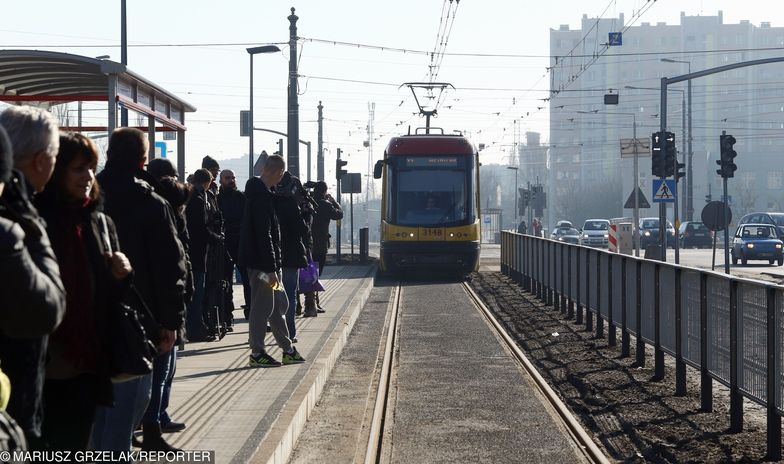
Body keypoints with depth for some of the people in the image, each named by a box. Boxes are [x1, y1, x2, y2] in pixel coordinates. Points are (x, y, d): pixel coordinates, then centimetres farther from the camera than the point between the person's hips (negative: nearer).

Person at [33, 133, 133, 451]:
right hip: (44, 364, -5)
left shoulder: (101, 223, 11)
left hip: (88, 361, 5)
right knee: (42, 448, -2)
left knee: (75, 446, 12)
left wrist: (120, 276, -5)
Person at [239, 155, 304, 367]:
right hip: (261, 262, -10)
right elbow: (264, 234, -22)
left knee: (277, 304, 14)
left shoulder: (263, 193, 15)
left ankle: (288, 350, 21)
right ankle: (257, 353, 3)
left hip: (264, 262, 10)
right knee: (262, 306, -4)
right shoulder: (262, 196, -18)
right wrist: (271, 269, -22)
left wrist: (274, 267, 21)